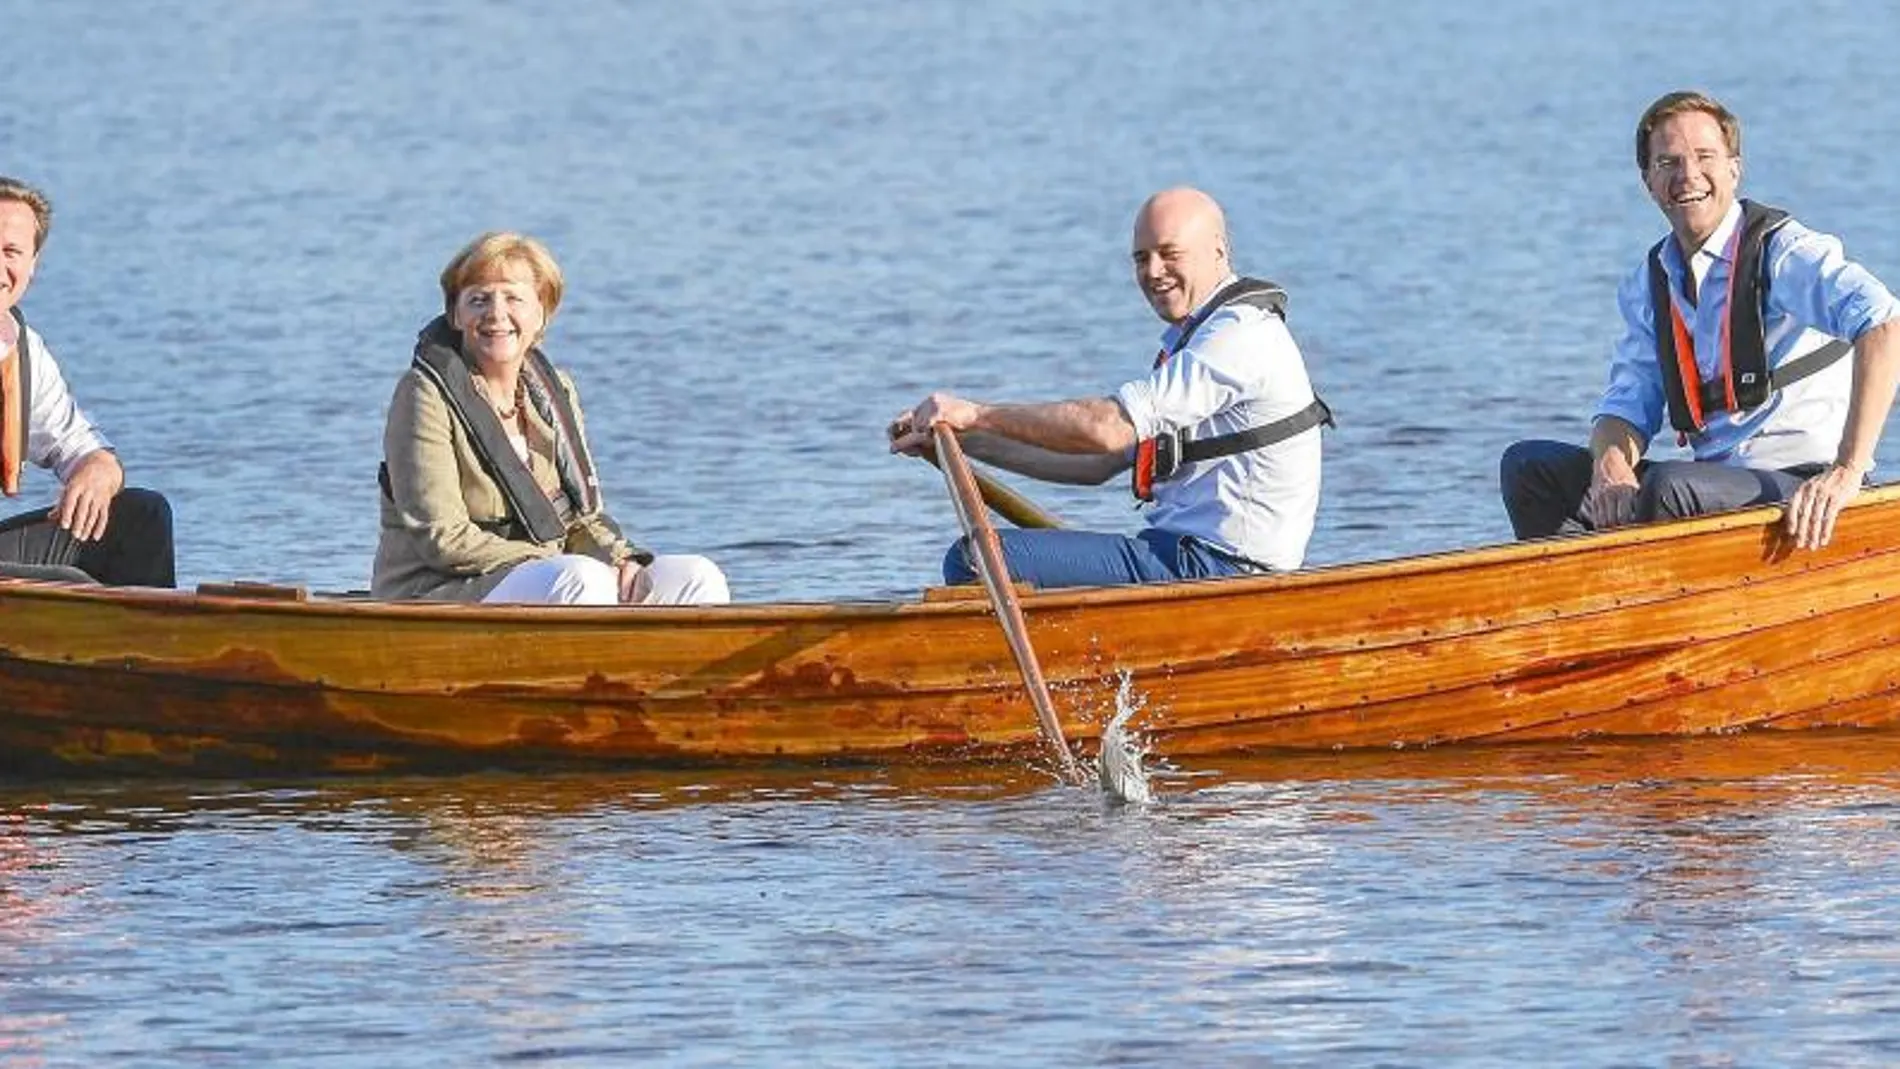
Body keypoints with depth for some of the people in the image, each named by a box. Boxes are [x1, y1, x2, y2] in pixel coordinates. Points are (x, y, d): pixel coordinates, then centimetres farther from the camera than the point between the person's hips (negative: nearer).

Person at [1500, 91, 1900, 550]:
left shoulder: (1784, 252, -11)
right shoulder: (1648, 285, 12)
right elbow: (1630, 405, 10)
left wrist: (1846, 473, -34)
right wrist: (1611, 464, -16)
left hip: (1801, 490, -7)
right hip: (1713, 480, 7)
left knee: (1672, 486, -35)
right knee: (1529, 465, -2)